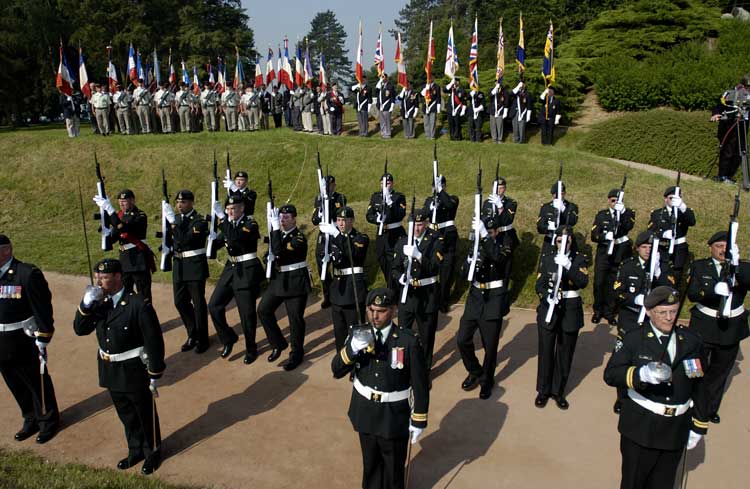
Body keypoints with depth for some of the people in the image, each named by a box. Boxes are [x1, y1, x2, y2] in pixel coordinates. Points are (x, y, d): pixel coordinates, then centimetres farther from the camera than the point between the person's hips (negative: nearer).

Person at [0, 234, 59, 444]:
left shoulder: (28, 274, -17)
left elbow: (43, 309, -16)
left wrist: (42, 340, -15)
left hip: (24, 344, -6)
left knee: (38, 384, 11)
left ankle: (48, 422, 29)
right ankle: (31, 420, 38)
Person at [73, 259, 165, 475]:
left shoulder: (139, 304, -23)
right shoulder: (99, 302, -2)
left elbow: (154, 342, -19)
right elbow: (80, 329, -1)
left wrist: (154, 375, -15)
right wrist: (86, 303, -17)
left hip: (134, 372, -6)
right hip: (110, 371, 6)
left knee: (146, 415, 15)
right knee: (126, 416, 23)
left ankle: (153, 452, 37)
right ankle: (136, 450, 43)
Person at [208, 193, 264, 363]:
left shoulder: (250, 224, -12)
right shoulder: (228, 223, 8)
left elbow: (236, 238, -31)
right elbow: (216, 243, 9)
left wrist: (222, 219, -29)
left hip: (247, 271, -7)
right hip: (230, 269, 7)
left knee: (247, 312, 1)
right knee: (214, 305, 3)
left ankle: (251, 349, 19)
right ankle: (229, 338, 22)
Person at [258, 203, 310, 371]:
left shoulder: (299, 237, -16)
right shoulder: (277, 233, 8)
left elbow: (279, 250, -29)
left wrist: (275, 226, -28)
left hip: (296, 281, -7)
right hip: (278, 279, 7)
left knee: (295, 318, 2)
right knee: (264, 310, 6)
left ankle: (296, 354, 19)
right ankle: (279, 344, 22)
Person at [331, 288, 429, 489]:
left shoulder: (409, 341, -21)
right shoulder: (358, 335, -10)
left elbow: (420, 384, -13)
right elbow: (337, 371, -12)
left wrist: (419, 420, -8)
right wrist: (351, 349, -31)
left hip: (394, 417, -3)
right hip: (365, 414, 3)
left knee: (393, 465, 20)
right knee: (370, 462, 24)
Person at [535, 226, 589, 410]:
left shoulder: (580, 260, -1)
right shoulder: (547, 259, 2)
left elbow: (583, 282, -18)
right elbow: (539, 285, -2)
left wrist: (568, 265, -30)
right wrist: (547, 297, -22)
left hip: (571, 312, 0)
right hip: (548, 310, 0)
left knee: (565, 354, 9)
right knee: (546, 352, 5)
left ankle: (558, 391, 23)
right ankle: (543, 390, 20)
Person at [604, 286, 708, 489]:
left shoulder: (691, 341, 1)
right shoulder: (633, 340, -9)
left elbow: (699, 386, 8)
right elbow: (610, 374, -17)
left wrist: (698, 426, 10)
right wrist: (641, 374, -35)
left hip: (676, 431, 3)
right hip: (640, 429, -3)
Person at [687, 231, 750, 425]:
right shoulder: (699, 266, -4)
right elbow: (692, 294, -17)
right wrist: (714, 290, -34)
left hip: (732, 329, 2)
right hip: (703, 327, -2)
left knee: (720, 372, 16)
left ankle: (710, 408, 35)